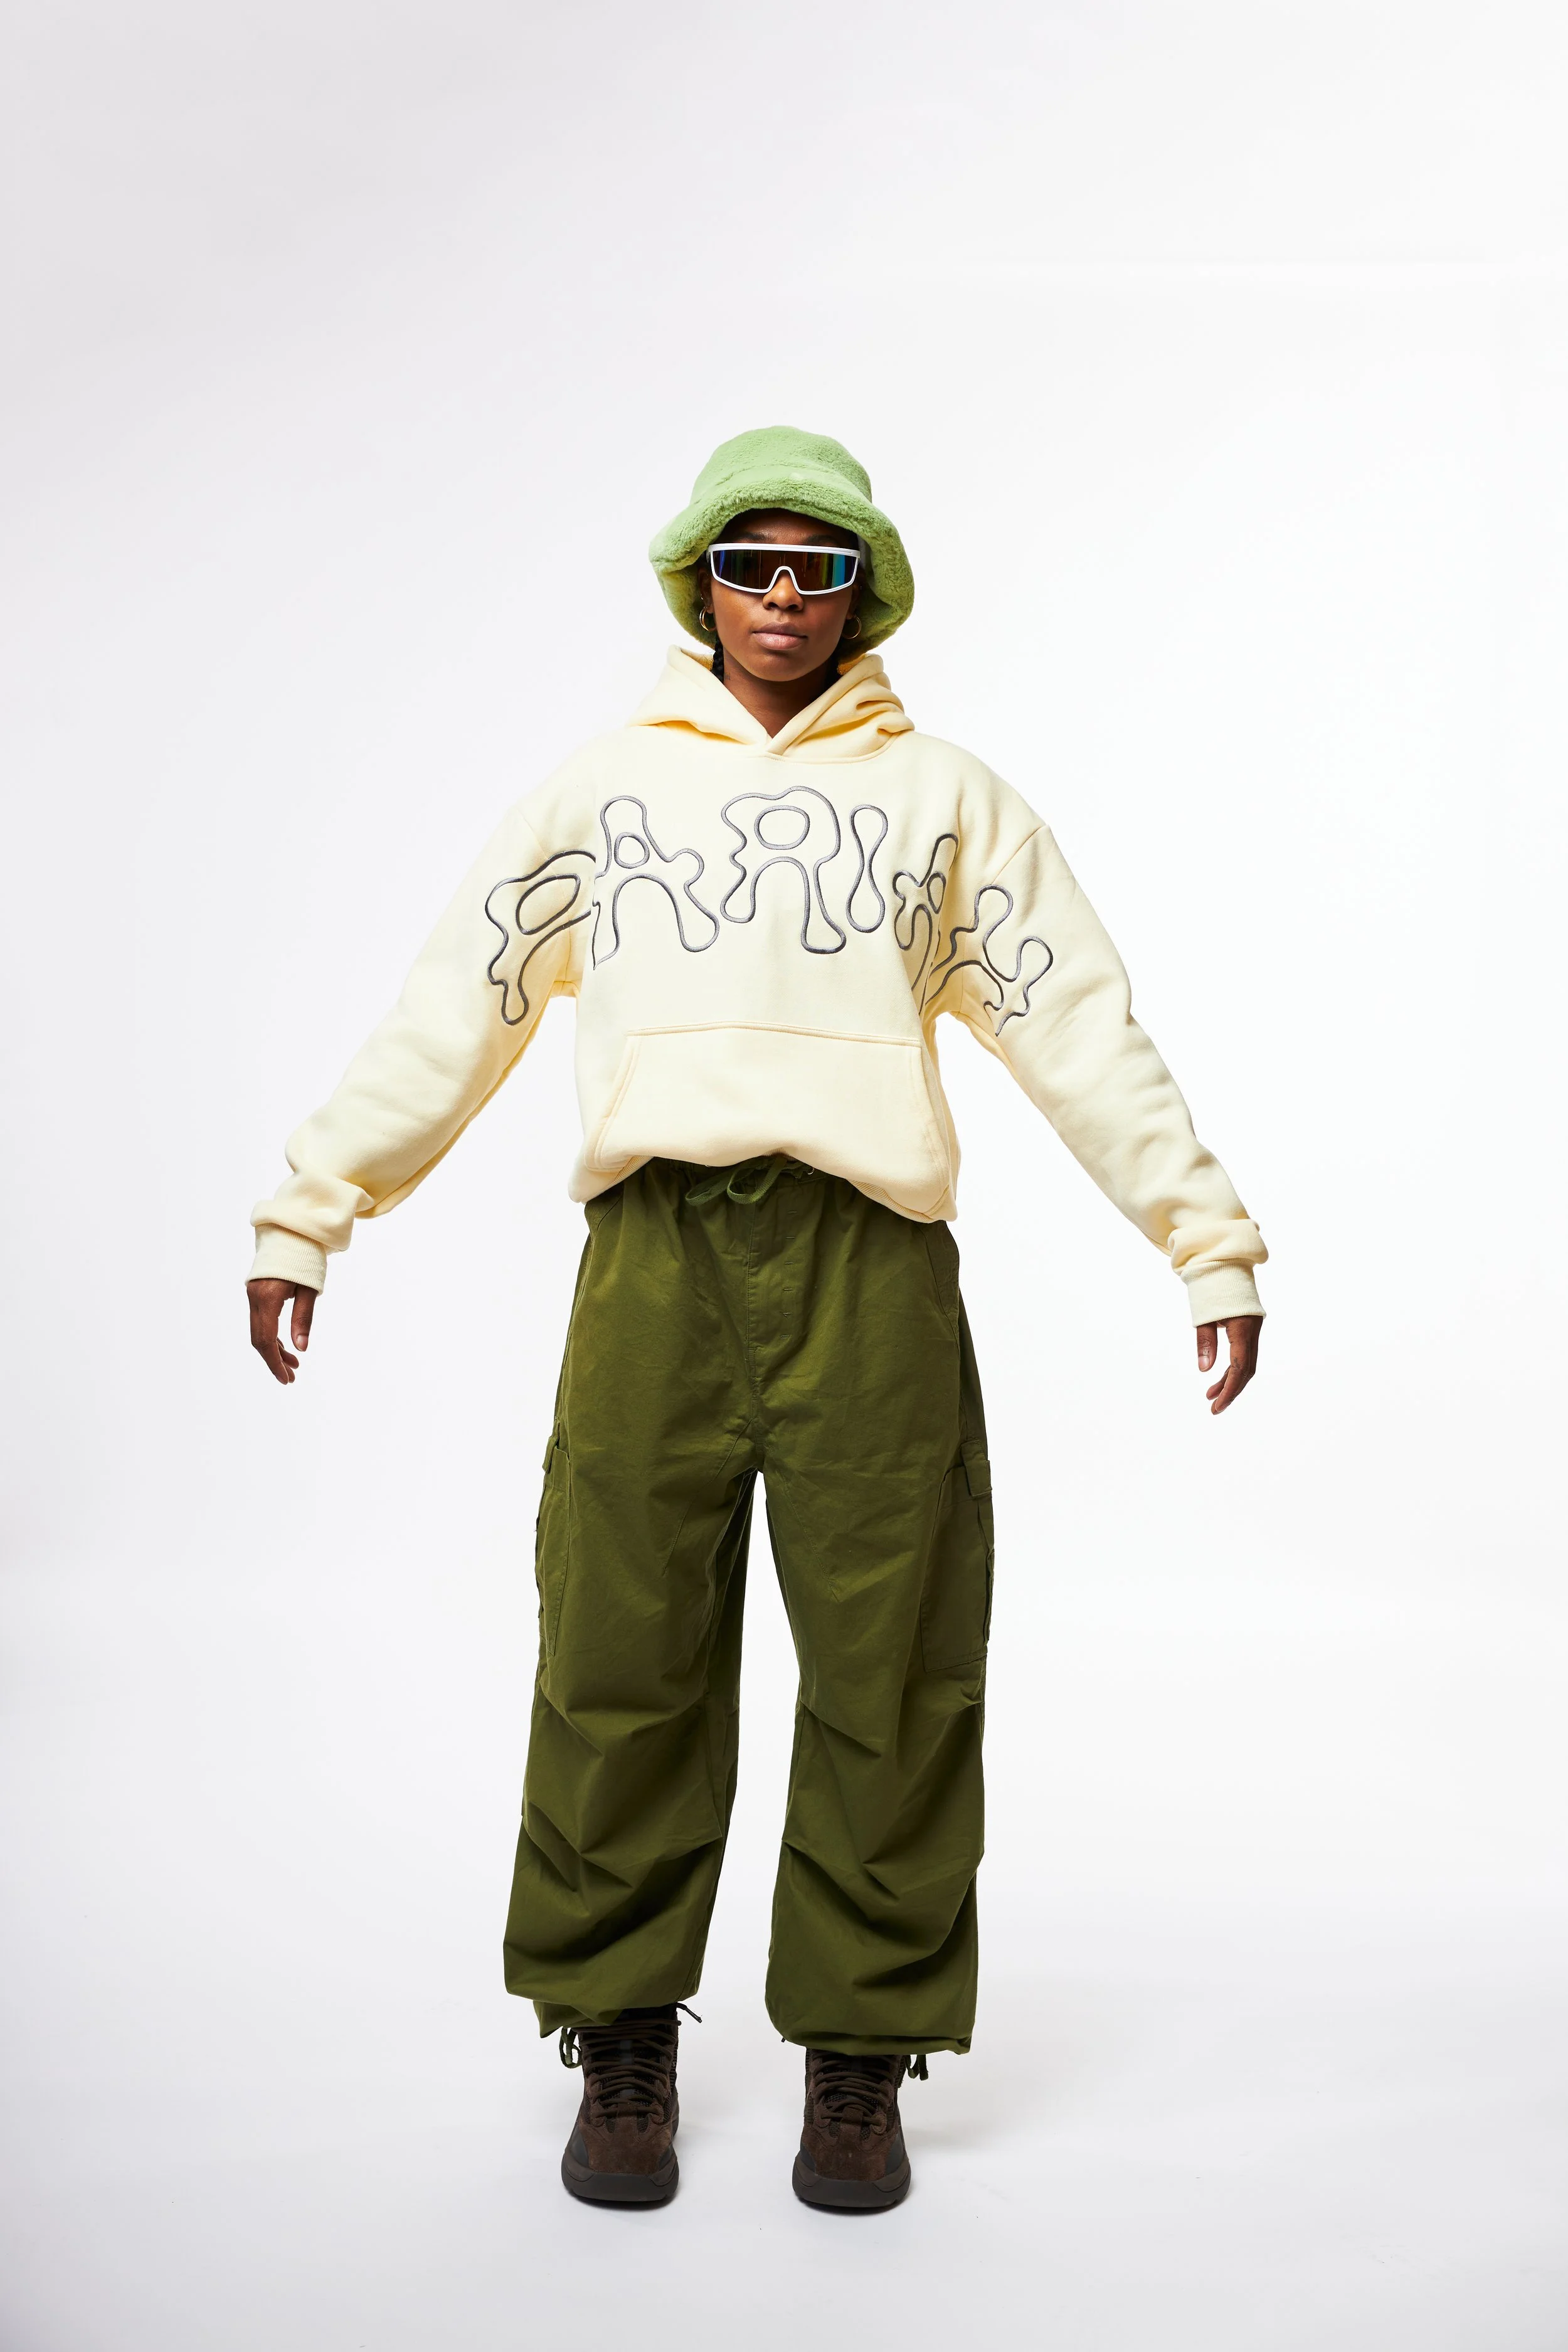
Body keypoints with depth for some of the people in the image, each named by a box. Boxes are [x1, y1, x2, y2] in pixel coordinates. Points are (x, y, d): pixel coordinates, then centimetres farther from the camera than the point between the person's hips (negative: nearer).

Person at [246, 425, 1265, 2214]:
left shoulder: (945, 795, 16)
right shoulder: (603, 788, 17)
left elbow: (1084, 1030, 14)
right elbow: (447, 1014, 15)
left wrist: (1210, 1241, 9)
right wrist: (309, 1213, 11)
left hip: (870, 1260, 0)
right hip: (653, 1248, 1)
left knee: (887, 1673, 1)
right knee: (622, 1663, 2)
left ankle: (860, 2057, 16)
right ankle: (622, 2043, 18)